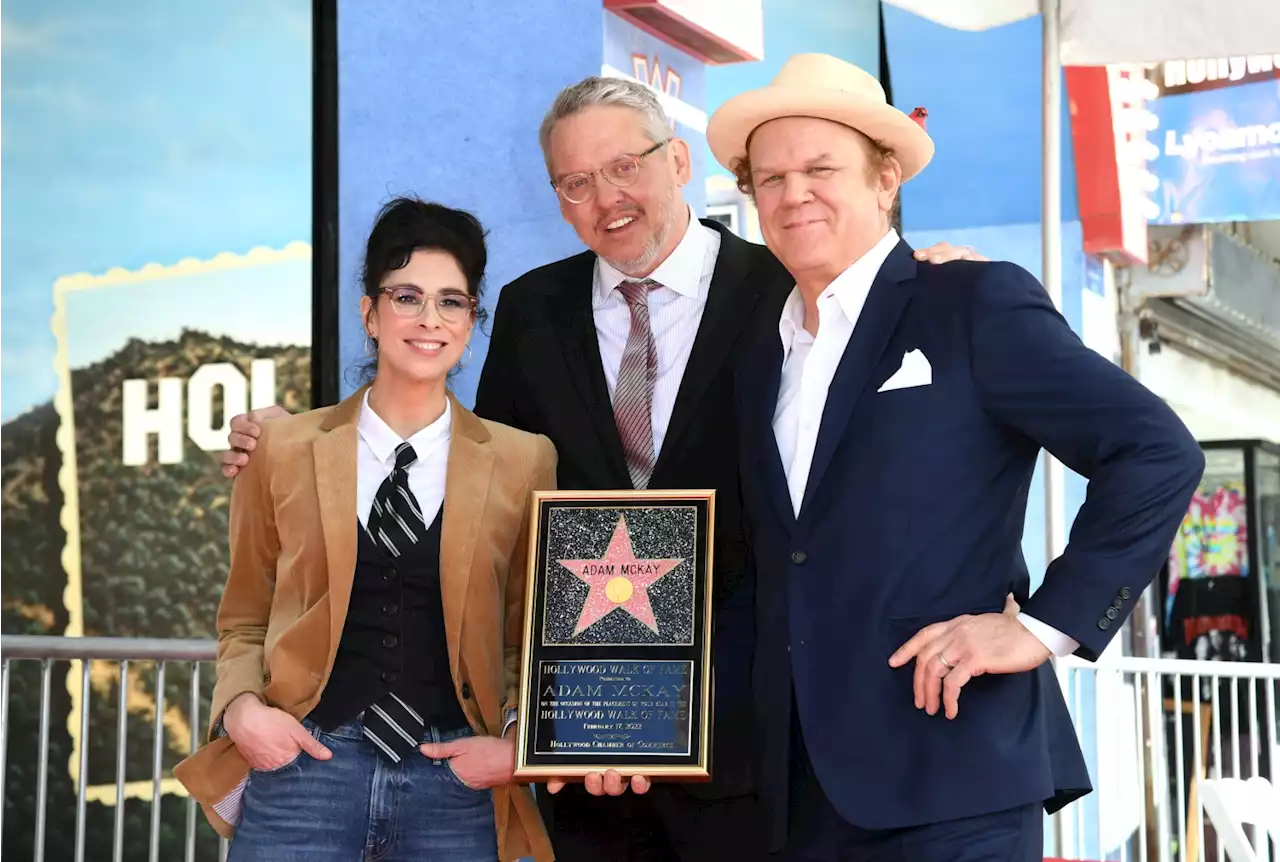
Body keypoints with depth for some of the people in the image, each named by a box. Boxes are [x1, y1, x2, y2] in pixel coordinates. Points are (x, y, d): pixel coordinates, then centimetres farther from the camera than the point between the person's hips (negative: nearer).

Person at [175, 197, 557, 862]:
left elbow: (530, 635, 10)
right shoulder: (286, 451, 3)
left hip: (456, 779, 0)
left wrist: (515, 741, -5)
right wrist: (240, 706, -6)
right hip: (305, 765, 0)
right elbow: (244, 619, 12)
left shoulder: (522, 462, 3)